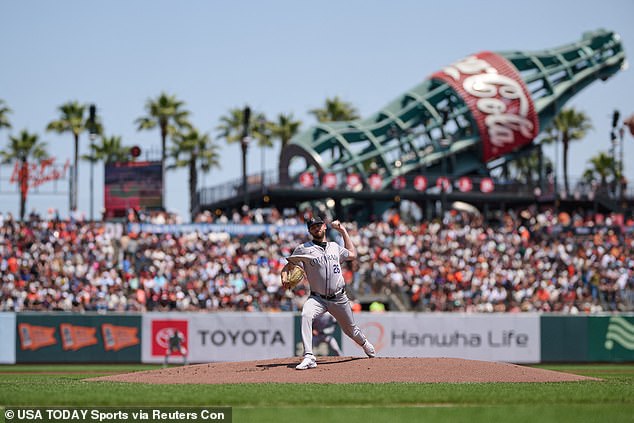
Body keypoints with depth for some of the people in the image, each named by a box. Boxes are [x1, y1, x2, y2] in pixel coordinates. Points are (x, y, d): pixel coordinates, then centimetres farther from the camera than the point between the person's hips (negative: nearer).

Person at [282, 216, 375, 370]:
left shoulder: (335, 247, 11)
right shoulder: (304, 249, -1)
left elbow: (352, 254, 27)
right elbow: (288, 265, 1)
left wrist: (343, 231, 23)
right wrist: (285, 278, -22)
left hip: (339, 298, 3)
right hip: (317, 298, -3)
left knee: (351, 330, 14)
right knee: (306, 315, -33)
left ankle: (365, 344, 50)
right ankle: (309, 358, -37)